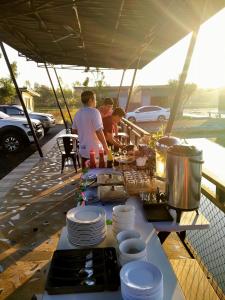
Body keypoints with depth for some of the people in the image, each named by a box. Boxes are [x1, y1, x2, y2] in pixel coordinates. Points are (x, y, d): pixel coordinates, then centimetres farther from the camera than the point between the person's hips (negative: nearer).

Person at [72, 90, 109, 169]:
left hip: (83, 150, 7)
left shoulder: (78, 113, 6)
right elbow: (99, 132, -22)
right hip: (94, 151, -7)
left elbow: (74, 130, 15)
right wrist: (105, 146, -13)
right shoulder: (94, 112, -16)